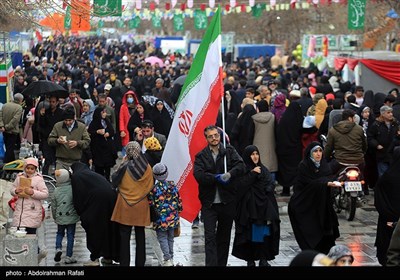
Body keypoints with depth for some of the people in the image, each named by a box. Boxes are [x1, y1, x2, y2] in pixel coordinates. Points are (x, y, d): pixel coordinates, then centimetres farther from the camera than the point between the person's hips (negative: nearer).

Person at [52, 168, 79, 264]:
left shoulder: (56, 191, -2)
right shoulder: (73, 189, -10)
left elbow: (53, 206, 5)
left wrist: (55, 217, 19)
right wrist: (78, 214, 11)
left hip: (60, 218, 2)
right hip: (71, 217, -2)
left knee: (60, 233, 22)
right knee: (70, 236, 5)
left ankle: (58, 248, -2)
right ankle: (69, 257, 6)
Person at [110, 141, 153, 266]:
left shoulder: (125, 166, -15)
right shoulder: (147, 167, -5)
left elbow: (114, 182, -3)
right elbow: (150, 186, 6)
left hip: (125, 206, -3)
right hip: (141, 206, 3)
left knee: (125, 235, 5)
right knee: (140, 235, 12)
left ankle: (124, 262, 6)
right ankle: (140, 262, 17)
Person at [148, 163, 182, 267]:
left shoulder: (154, 189, -13)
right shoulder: (173, 185, 0)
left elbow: (150, 204, -10)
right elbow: (178, 200, 7)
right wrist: (178, 210, 22)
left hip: (160, 218, -5)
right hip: (172, 217, 5)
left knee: (162, 238, 1)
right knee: (170, 238, 16)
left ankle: (167, 259, -8)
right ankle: (171, 257, 22)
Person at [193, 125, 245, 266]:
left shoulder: (229, 151, 5)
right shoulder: (201, 156, 2)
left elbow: (240, 165, -9)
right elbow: (198, 174, -13)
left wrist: (230, 174, -28)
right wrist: (216, 178, -25)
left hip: (227, 201, 2)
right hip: (209, 202, -2)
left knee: (224, 236, 13)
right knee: (210, 237, -9)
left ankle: (222, 263, 24)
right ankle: (211, 264, -12)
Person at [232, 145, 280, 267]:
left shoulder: (263, 169, 15)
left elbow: (271, 183, 10)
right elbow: (241, 185, -13)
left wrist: (267, 190, -9)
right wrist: (252, 174, -15)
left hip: (264, 206, 4)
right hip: (249, 207, -4)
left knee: (264, 233, -3)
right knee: (251, 233, -4)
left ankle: (263, 259, 3)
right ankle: (250, 260, 5)